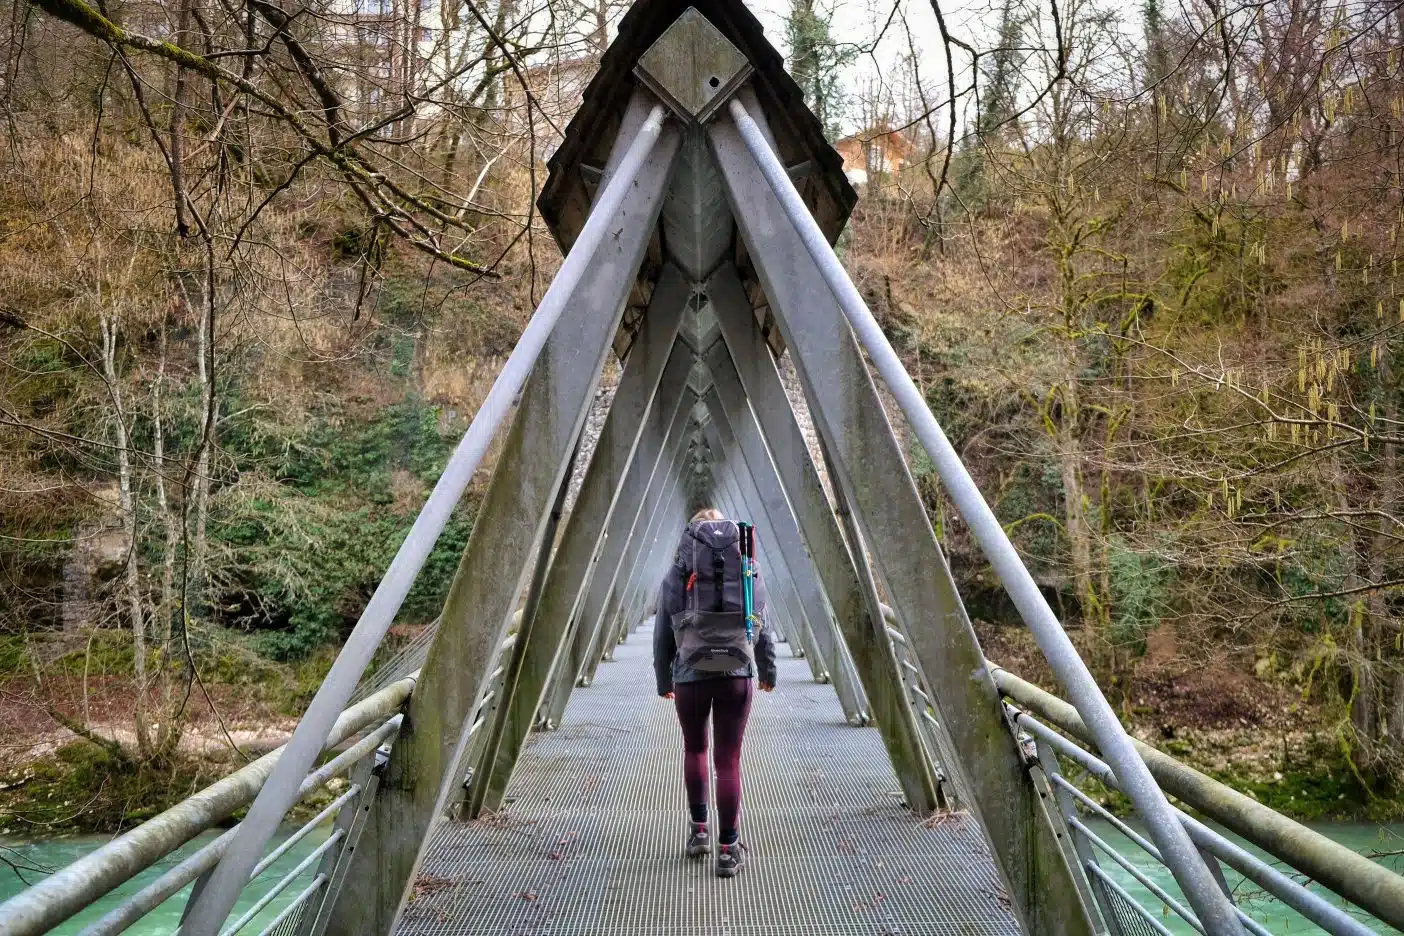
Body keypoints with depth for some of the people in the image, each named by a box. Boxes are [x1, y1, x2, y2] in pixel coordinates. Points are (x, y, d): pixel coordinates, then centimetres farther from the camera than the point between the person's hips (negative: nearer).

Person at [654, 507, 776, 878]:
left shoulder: (676, 576, 3)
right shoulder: (750, 572, 6)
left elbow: (662, 636, 6)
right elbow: (763, 631, 10)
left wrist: (663, 681, 17)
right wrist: (768, 673, 24)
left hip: (690, 676, 0)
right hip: (737, 676, 0)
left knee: (694, 749, 21)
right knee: (729, 760, 3)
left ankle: (699, 830, 23)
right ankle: (728, 848, 5)